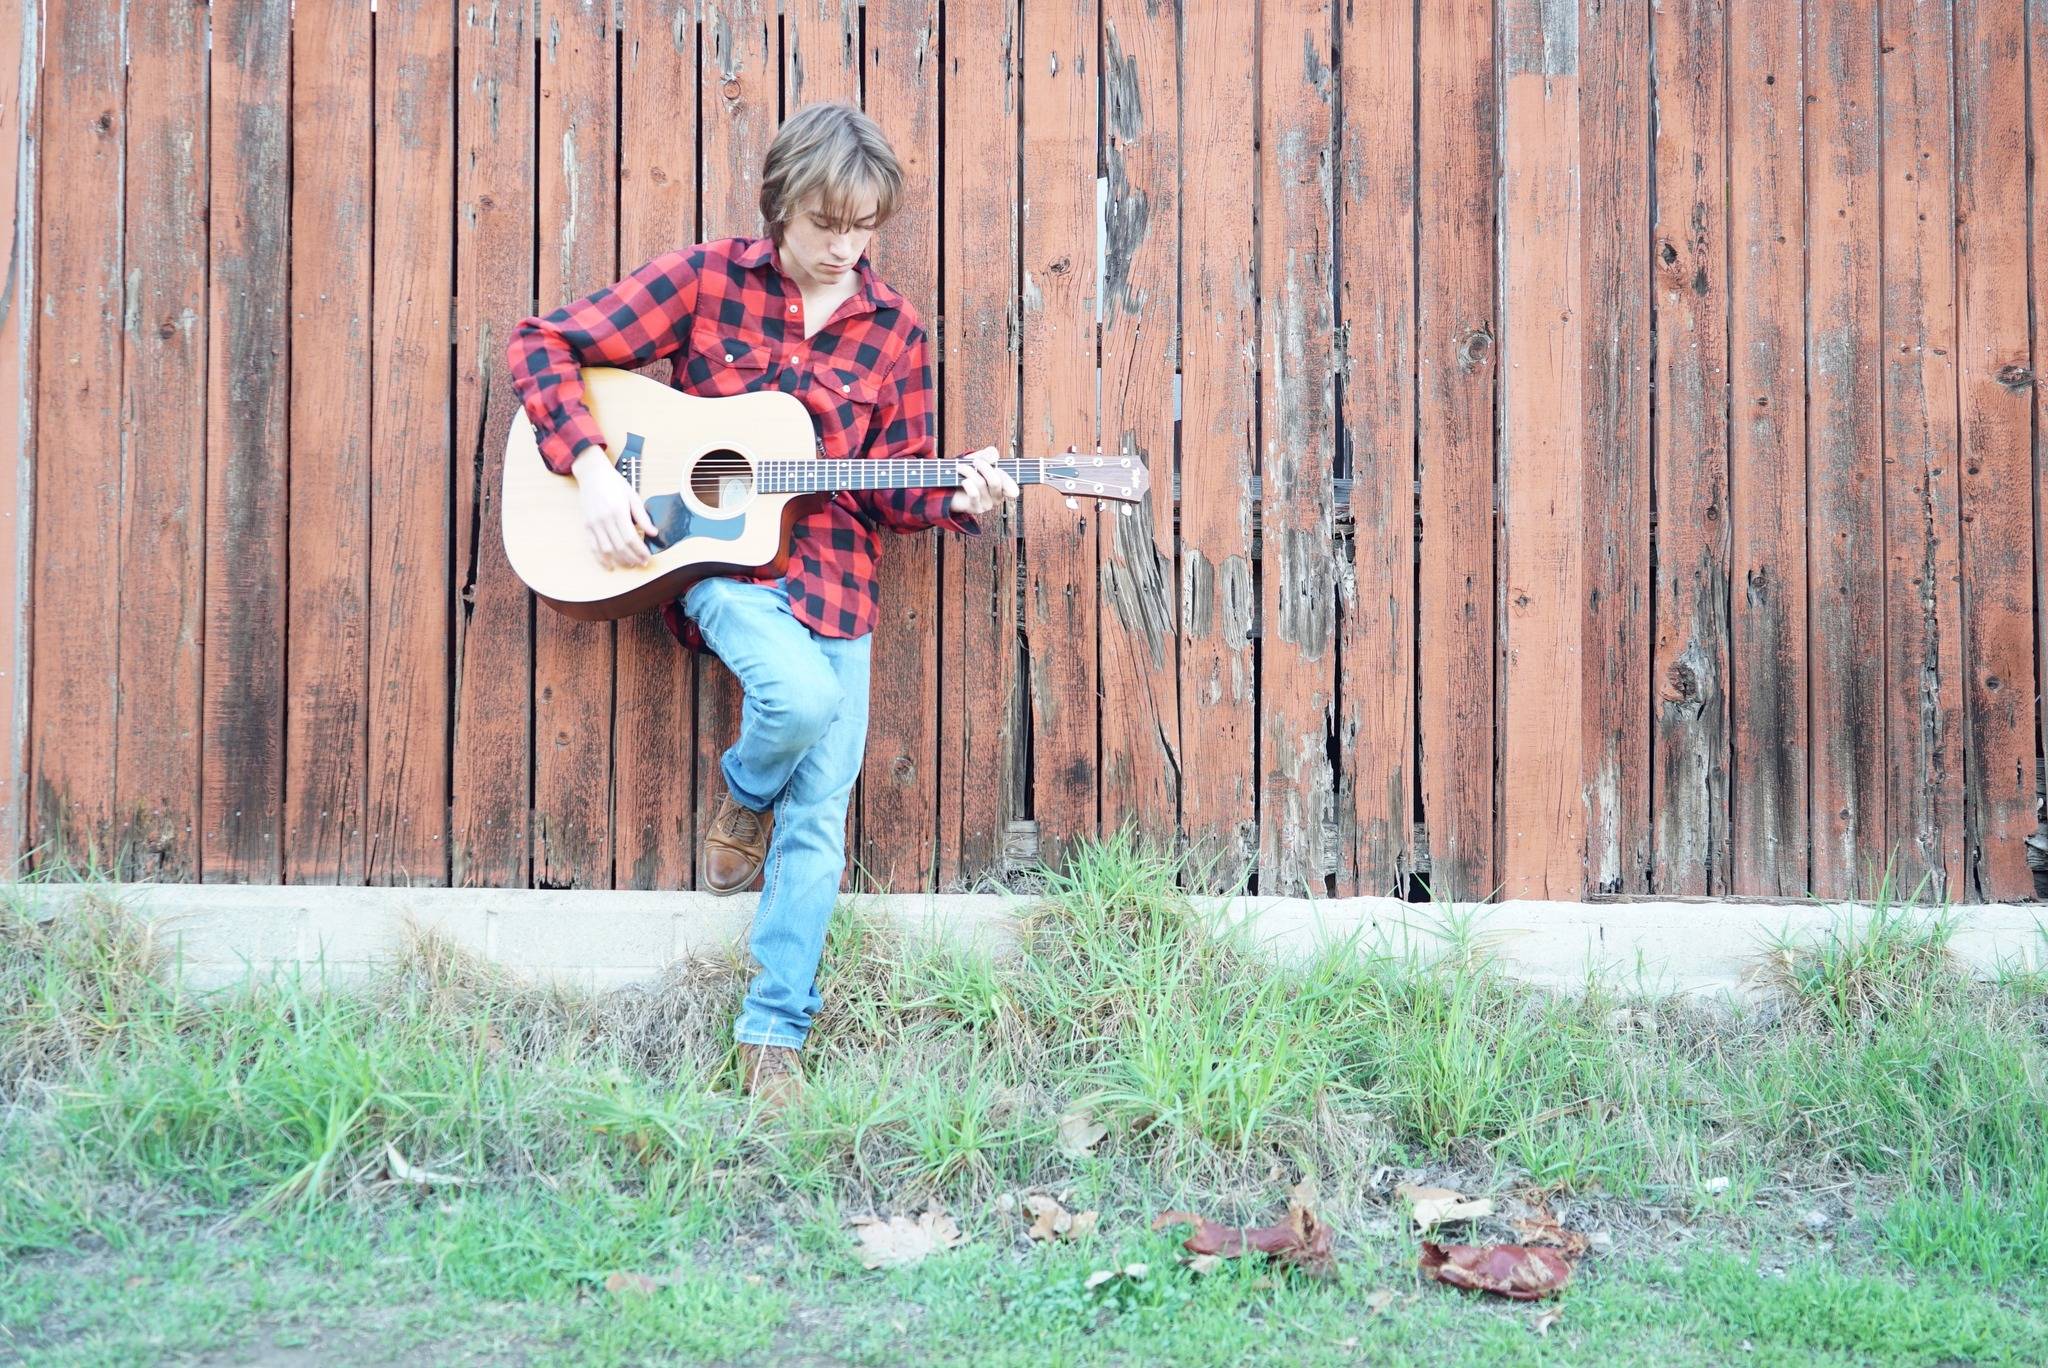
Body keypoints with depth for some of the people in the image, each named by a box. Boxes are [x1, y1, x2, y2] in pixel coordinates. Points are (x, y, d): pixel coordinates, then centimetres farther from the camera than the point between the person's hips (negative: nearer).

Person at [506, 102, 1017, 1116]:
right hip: (714, 554, -3)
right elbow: (543, 343, -3)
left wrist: (957, 499, -12)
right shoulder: (708, 280, -3)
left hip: (831, 571, 3)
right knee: (801, 695, -32)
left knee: (820, 814, -2)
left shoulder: (892, 333, 5)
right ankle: (742, 795, 7)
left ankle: (773, 1037, 12)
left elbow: (894, 490, 9)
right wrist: (592, 471, -15)